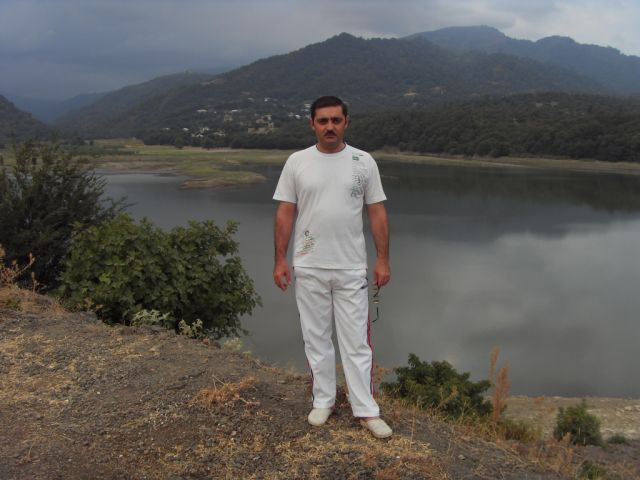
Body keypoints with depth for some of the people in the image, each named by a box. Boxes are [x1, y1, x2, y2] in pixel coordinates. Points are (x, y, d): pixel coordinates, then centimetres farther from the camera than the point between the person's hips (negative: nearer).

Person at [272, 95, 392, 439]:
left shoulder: (363, 162, -1)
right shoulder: (297, 162, -1)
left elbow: (377, 213, 0)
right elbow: (285, 213, 0)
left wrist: (383, 260, -4)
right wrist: (280, 260, -5)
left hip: (351, 269, 0)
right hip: (309, 268, 1)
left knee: (356, 339, 4)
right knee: (316, 336, 11)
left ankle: (366, 409, 11)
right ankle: (323, 400, 26)